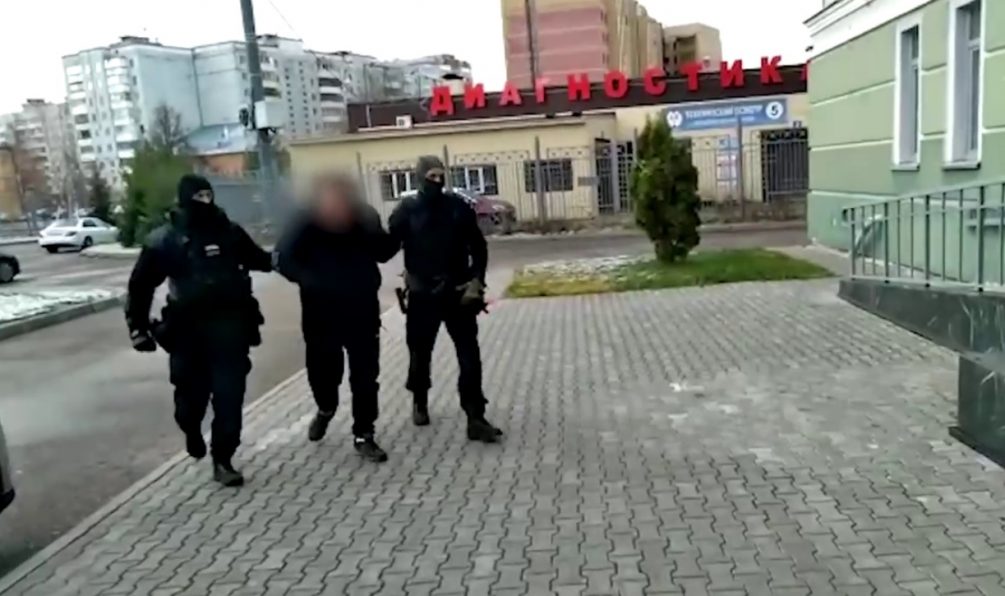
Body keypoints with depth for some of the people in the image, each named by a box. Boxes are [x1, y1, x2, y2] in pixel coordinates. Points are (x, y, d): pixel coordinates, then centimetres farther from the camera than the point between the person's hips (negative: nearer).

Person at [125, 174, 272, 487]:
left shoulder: (230, 231, 6)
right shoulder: (163, 240, -1)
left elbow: (257, 259, 22)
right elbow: (140, 285, 5)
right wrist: (138, 327, 3)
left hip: (231, 327, 2)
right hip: (189, 331, -1)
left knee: (229, 398, 1)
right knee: (192, 395, 8)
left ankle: (223, 460, 13)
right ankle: (192, 431, 42)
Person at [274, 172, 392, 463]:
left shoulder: (365, 217, -10)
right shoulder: (306, 224, -14)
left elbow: (383, 253, 0)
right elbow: (283, 259, -13)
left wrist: (376, 232, -21)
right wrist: (310, 281, -28)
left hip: (363, 311, 0)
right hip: (321, 313, 0)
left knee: (365, 376, 2)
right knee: (321, 369, 13)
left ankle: (363, 436, 15)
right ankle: (326, 409, 46)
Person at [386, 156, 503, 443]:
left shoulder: (458, 206, 1)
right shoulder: (406, 210, -3)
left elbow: (478, 247, 4)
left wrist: (476, 281, -6)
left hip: (458, 294, 1)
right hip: (422, 296, -1)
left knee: (470, 358, -3)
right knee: (420, 354, 13)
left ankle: (475, 419, 2)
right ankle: (420, 403, 38)